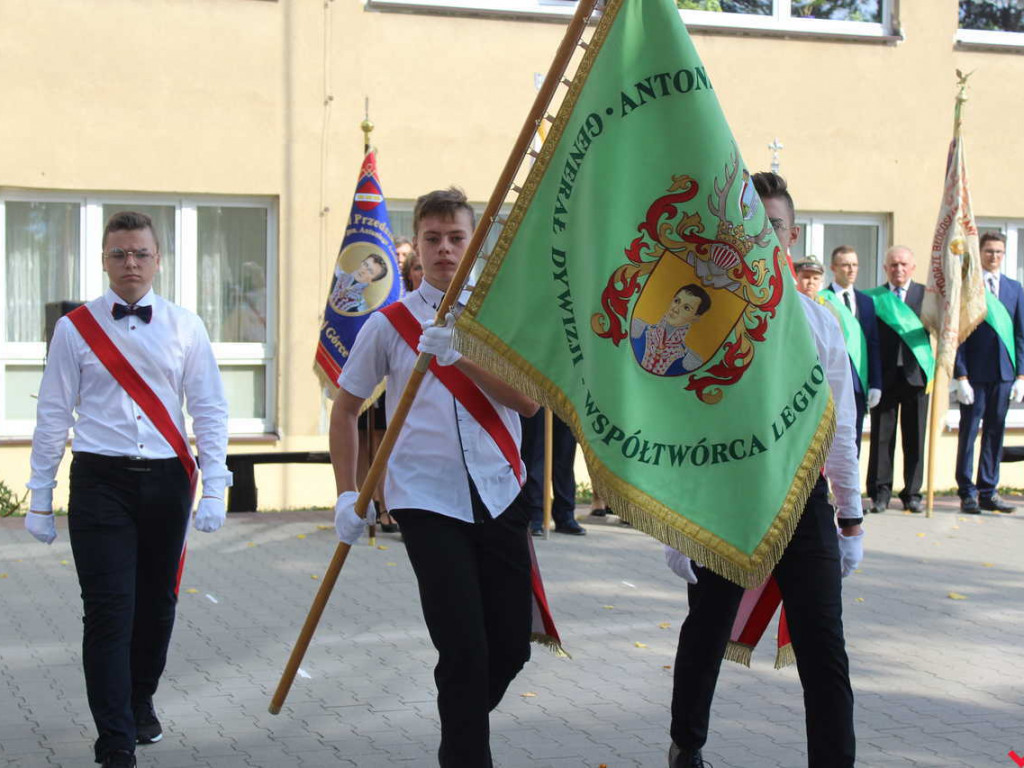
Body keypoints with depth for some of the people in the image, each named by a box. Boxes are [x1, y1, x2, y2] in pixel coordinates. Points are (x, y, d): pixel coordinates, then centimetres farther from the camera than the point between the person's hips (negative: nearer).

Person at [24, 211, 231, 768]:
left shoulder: (185, 328, 5)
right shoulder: (75, 329, 3)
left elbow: (209, 411, 5)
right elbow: (53, 415, 4)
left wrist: (214, 489, -4)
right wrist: (40, 500, 2)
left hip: (166, 480, 2)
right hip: (100, 481, -2)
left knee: (157, 604, 13)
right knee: (109, 612, -7)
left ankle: (140, 702, 37)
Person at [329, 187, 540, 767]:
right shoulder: (390, 324, 4)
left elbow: (529, 400, -7)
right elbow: (346, 409, 13)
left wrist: (459, 355, -19)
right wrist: (348, 493, 6)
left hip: (501, 496, 3)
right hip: (428, 501, -2)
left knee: (512, 644, 7)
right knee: (464, 649, -10)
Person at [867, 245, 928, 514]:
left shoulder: (926, 294, 7)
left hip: (915, 374, 0)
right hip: (884, 375, 0)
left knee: (914, 437, 5)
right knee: (882, 436, 3)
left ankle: (912, 493, 13)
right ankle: (881, 492, 10)